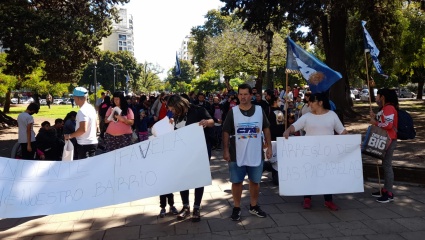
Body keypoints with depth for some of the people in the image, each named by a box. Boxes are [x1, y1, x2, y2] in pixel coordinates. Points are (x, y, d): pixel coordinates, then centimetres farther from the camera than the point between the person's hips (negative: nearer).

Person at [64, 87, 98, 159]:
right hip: (93, 142, 9)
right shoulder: (91, 108, 10)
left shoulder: (82, 111, -18)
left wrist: (70, 135, -14)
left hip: (85, 144, -9)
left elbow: (83, 129, -26)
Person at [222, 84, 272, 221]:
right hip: (237, 155, -2)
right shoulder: (233, 112, -5)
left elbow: (266, 128, 7)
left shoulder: (259, 110, 0)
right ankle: (236, 208, 22)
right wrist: (226, 150, -9)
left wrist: (269, 146, 1)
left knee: (255, 181, 14)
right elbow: (226, 132, -3)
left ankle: (254, 206, 32)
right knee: (236, 182, 7)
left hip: (256, 154, 2)